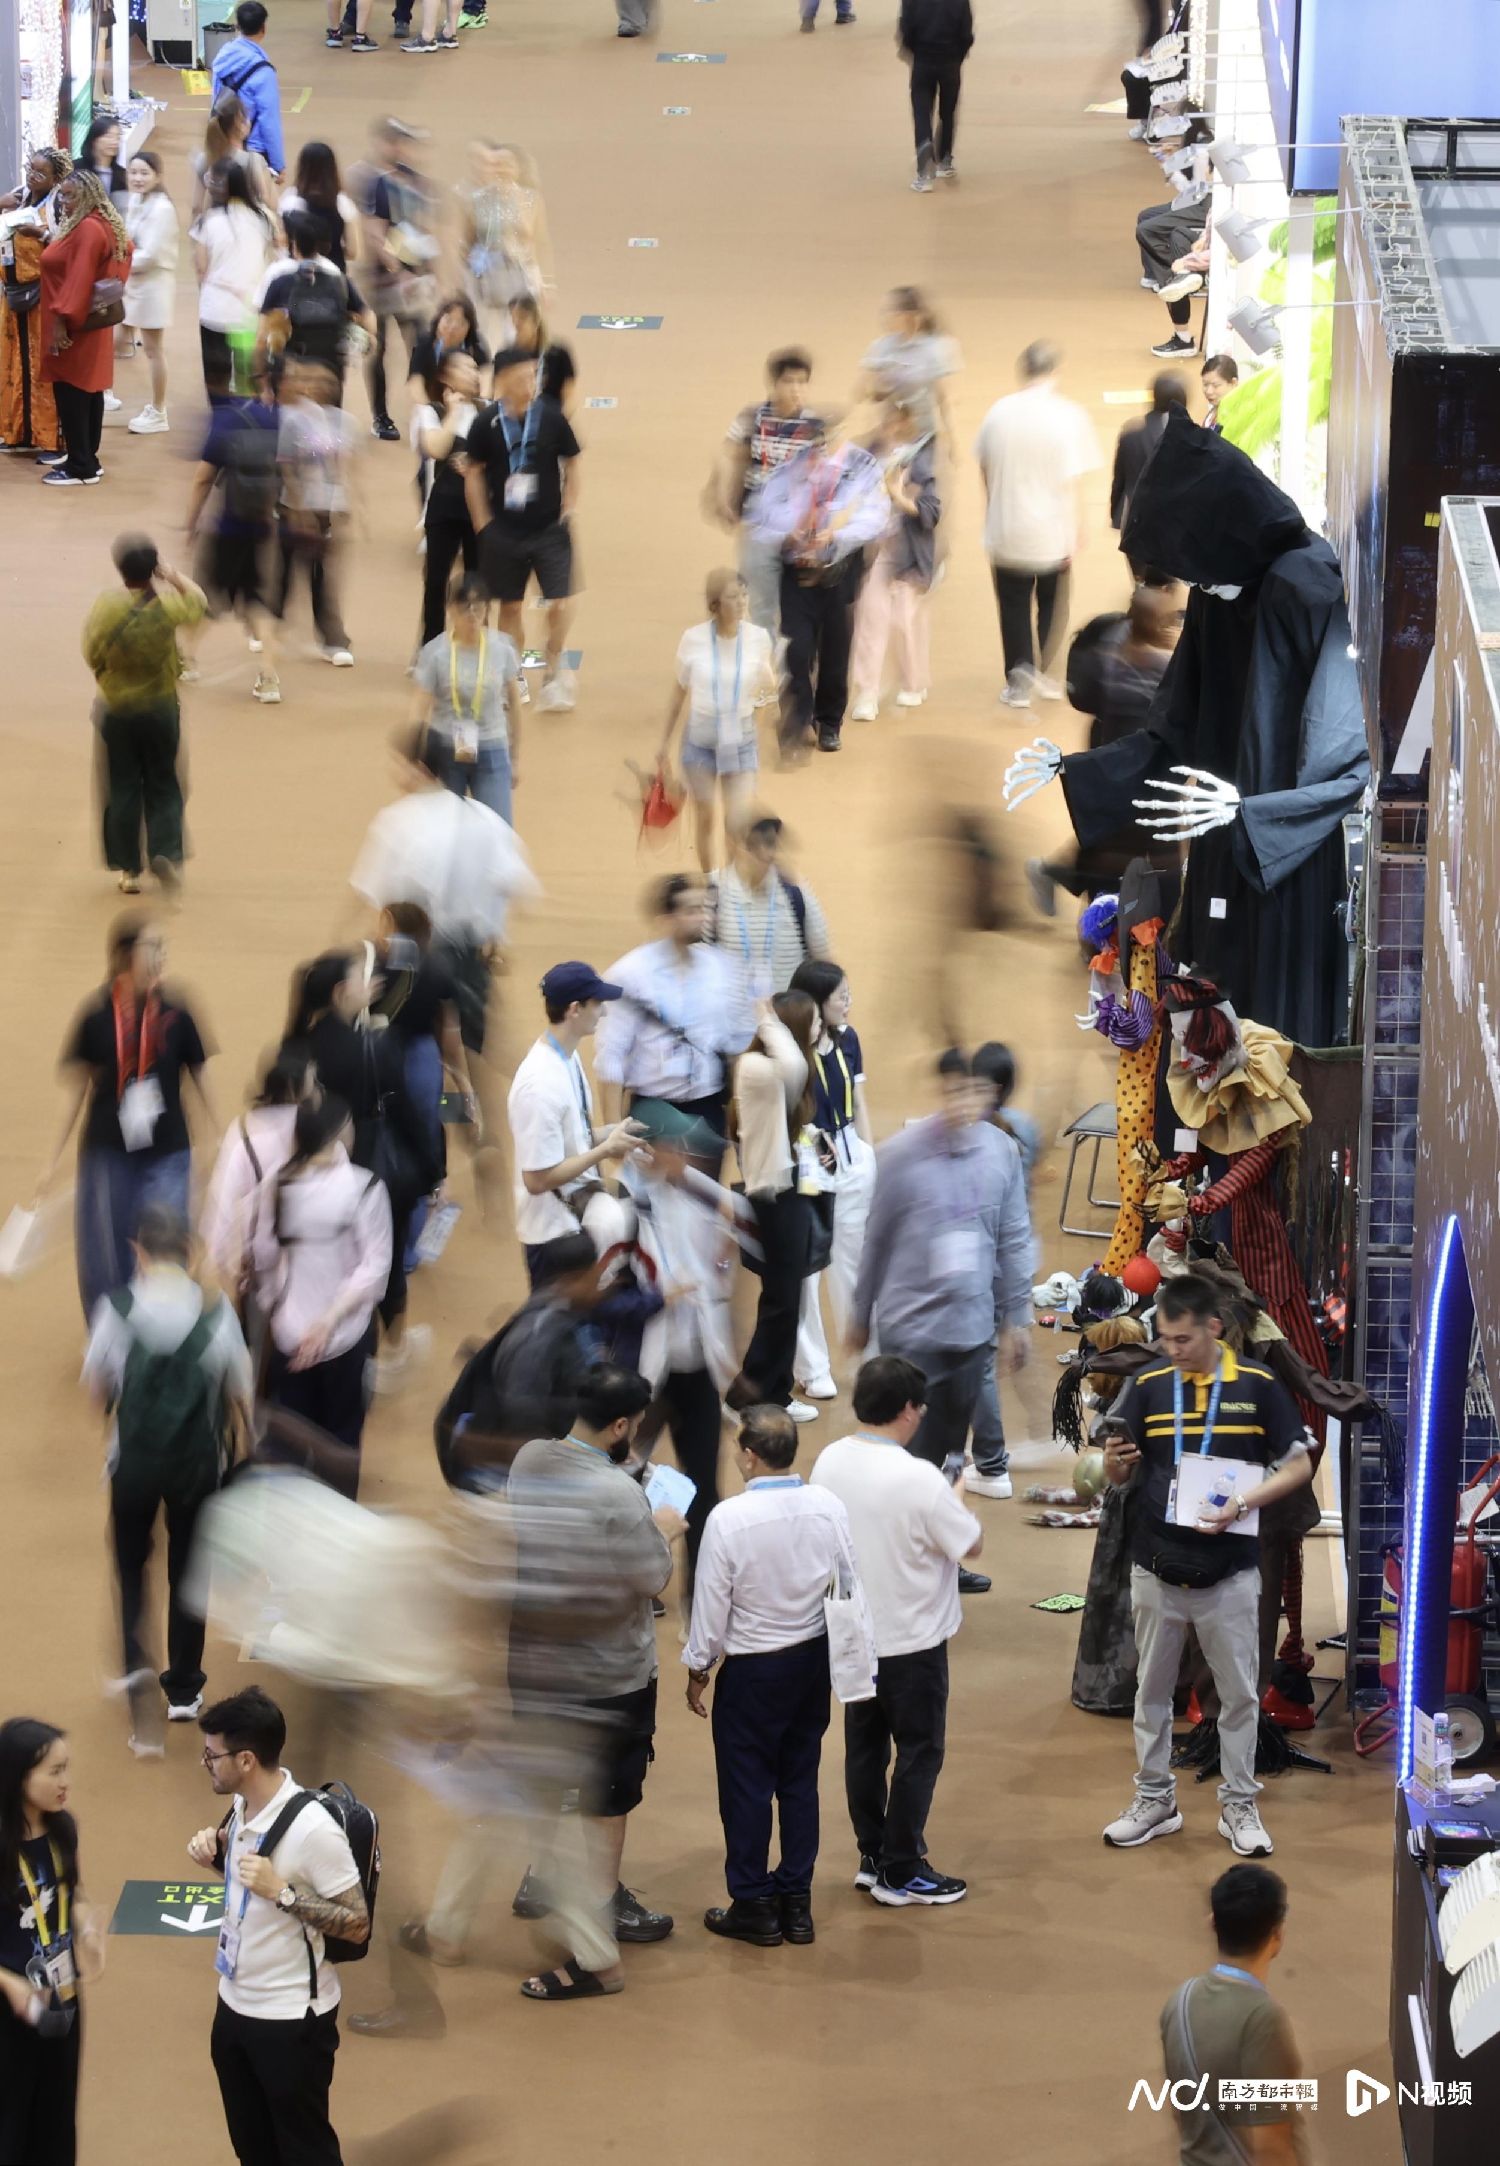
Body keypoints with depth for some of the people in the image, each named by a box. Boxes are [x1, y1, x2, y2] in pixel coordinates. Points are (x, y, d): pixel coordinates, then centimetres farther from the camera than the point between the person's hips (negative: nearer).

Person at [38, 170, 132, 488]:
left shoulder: (87, 230, -20)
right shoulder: (103, 225, 11)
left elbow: (79, 280, -25)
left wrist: (62, 319, -26)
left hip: (73, 326, -11)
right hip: (90, 322, 11)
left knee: (70, 393, -7)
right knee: (88, 392, 13)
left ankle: (80, 467, -5)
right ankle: (88, 460, 19)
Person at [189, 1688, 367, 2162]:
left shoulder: (312, 1829, -26)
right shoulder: (242, 1805, -2)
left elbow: (357, 1926, -21)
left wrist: (281, 1891, -30)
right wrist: (215, 1852, -5)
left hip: (291, 2019, -8)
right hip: (235, 2006, 8)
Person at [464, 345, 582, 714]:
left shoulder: (551, 417, -8)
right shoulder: (487, 424, -8)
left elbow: (571, 463, 5)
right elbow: (474, 472, 3)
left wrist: (568, 509, 1)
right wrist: (483, 523, 1)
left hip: (549, 528, -1)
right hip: (504, 529, 1)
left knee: (559, 604, -9)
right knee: (510, 606, 10)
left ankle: (554, 674, 10)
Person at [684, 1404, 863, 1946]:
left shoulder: (729, 1519, -23)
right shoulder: (828, 1508, -10)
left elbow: (711, 1602, -15)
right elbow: (851, 1583, -1)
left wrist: (697, 1668, 1)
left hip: (752, 1668, -5)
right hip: (813, 1658, 5)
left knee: (746, 1785, 9)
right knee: (800, 1780, 16)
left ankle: (753, 1906, 18)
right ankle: (796, 1901, 24)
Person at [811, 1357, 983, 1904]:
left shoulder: (829, 1463, -6)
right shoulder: (919, 1480, -26)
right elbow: (971, 1544, -16)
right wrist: (957, 1498, 4)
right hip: (911, 1642, -6)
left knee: (864, 1747, 18)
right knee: (919, 1753, 7)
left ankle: (873, 1856, 28)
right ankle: (901, 1873, 11)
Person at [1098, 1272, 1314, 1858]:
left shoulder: (1257, 1386, -6)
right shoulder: (1148, 1385, 0)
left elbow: (1297, 1465, -1)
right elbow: (1120, 1476, 7)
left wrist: (1243, 1505, -16)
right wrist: (1115, 1460, -17)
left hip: (1229, 1569, -2)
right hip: (1157, 1566, 2)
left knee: (1240, 1693, 5)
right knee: (1152, 1690, 11)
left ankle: (1238, 1806, 17)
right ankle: (1154, 1800, 23)